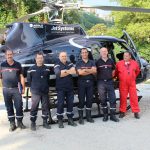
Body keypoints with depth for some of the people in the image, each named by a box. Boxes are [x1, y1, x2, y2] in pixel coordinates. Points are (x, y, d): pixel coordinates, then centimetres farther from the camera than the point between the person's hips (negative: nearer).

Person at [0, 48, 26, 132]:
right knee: (9, 107, 7)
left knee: (19, 106, 0)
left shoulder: (18, 64, 5)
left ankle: (20, 122, 14)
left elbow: (21, 77, 7)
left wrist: (23, 88, 4)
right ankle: (12, 123, 16)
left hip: (16, 89, 0)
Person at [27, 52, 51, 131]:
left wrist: (46, 87, 9)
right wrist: (33, 87, 8)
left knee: (45, 107, 7)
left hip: (45, 91, 3)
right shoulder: (31, 69, -3)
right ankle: (33, 123, 11)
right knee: (34, 107, 0)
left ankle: (45, 122, 19)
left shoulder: (47, 69, 6)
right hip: (35, 92, -3)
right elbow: (29, 80, 5)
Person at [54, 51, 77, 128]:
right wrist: (69, 71, -16)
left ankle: (70, 119, 18)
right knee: (60, 104, -2)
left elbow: (74, 71, -6)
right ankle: (60, 121, 7)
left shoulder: (70, 64, 11)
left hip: (70, 87, 4)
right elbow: (59, 74, -19)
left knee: (70, 103, 7)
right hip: (61, 88, -4)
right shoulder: (57, 65, 0)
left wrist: (65, 71, -17)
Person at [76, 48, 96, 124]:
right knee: (81, 100, -2)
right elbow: (80, 72, -10)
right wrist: (90, 71, -6)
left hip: (90, 82, 2)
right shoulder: (79, 63, 6)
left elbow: (94, 71, -5)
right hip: (82, 83, -2)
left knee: (90, 100, 5)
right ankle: (80, 118, 4)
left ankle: (88, 117, 15)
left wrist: (85, 70, -11)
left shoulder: (92, 62, 12)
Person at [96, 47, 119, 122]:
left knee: (113, 99, -1)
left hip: (110, 82, 2)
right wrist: (98, 77, -1)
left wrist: (111, 76, 12)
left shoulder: (111, 61, 9)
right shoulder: (98, 62, 1)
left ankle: (113, 115, 8)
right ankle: (105, 115, 16)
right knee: (103, 100, 4)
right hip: (101, 82, -2)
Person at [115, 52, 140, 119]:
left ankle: (136, 112, 10)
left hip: (132, 83, 1)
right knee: (123, 97, 3)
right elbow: (116, 72, 13)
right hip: (123, 84, -1)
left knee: (134, 97, 1)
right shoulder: (119, 63, 1)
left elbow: (137, 71, 21)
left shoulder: (134, 63, 5)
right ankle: (122, 112, 14)